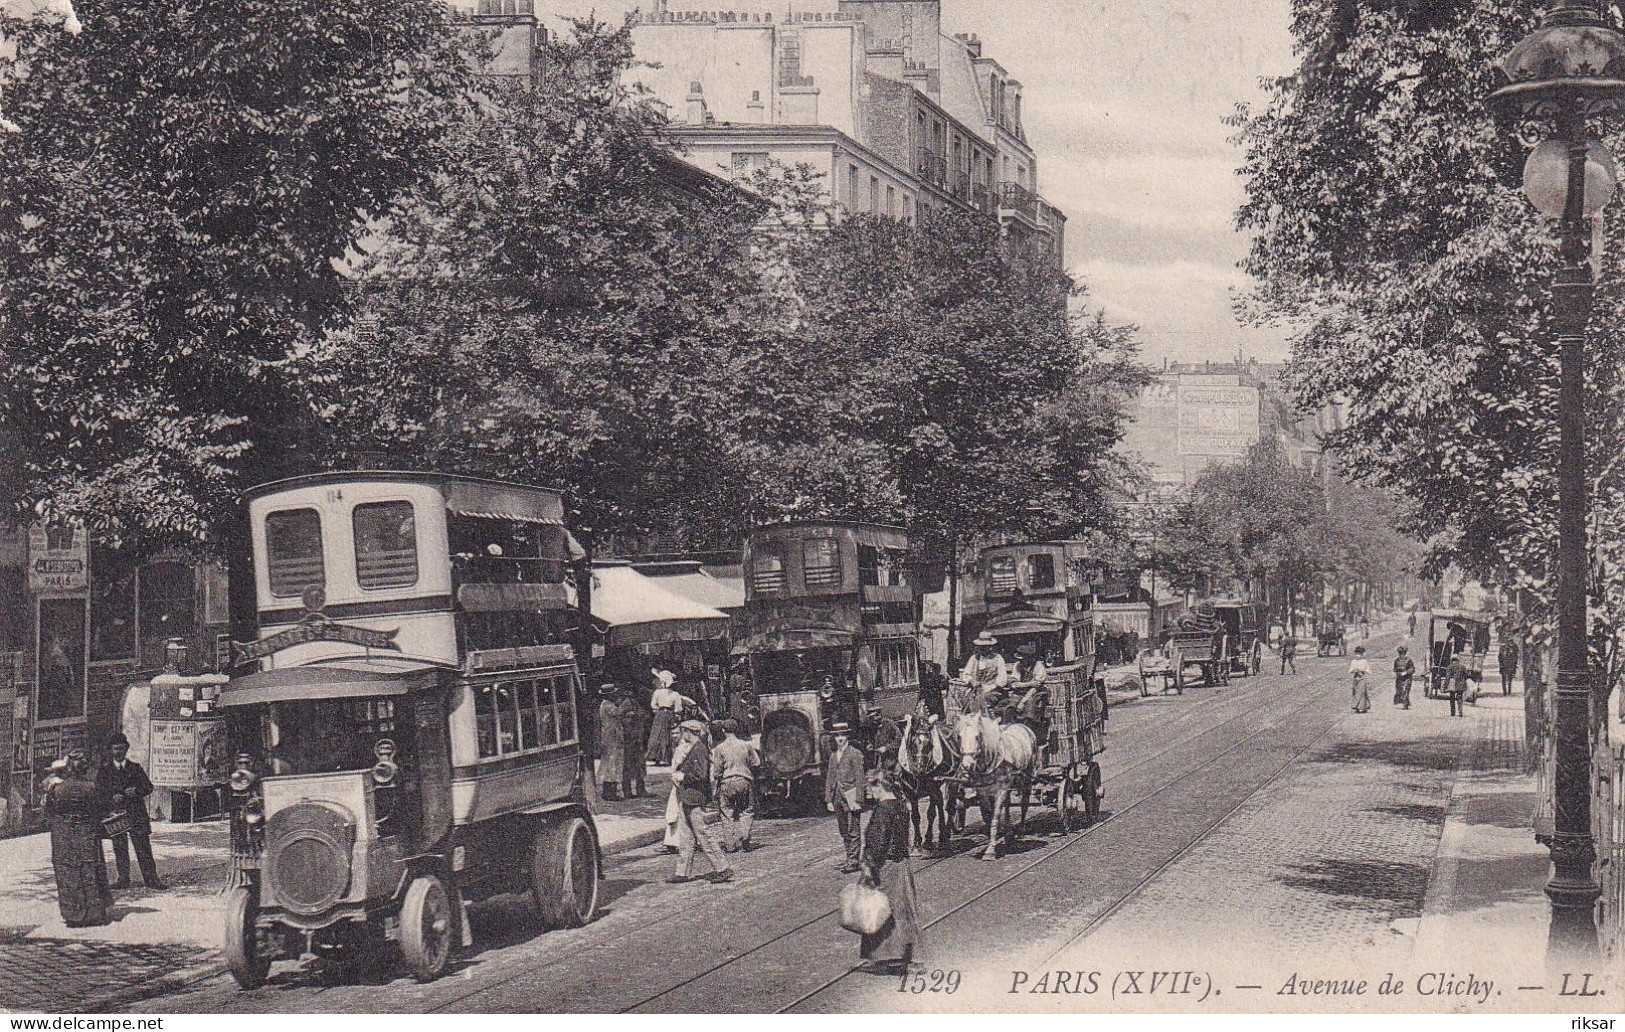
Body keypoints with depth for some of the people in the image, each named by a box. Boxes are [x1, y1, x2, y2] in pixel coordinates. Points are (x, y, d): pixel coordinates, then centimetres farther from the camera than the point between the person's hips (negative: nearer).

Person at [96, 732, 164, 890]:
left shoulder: (135, 768, 13)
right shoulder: (104, 770, 10)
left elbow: (148, 786, 9)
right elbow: (99, 791, 2)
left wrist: (136, 791, -12)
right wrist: (112, 797, -17)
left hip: (136, 813, 0)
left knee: (143, 846, -2)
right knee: (119, 847, 1)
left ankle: (150, 878, 1)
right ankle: (123, 879, 9)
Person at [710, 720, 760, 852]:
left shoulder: (720, 748, -2)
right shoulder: (747, 745, 3)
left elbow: (717, 770, -4)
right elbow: (757, 764, 4)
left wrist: (715, 786, 5)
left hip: (727, 783, -1)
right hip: (745, 781, 1)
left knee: (728, 814, 7)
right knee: (746, 812, 9)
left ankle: (729, 845, 4)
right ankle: (744, 843, 0)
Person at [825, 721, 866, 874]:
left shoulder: (855, 754, -5)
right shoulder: (833, 755, 15)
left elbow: (860, 779, -8)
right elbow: (829, 778, 17)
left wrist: (858, 800, -13)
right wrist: (829, 799, 12)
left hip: (850, 797, -7)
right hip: (837, 797, 7)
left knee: (852, 831, -6)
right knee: (844, 832, 11)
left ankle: (853, 861, -3)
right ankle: (849, 859, 17)